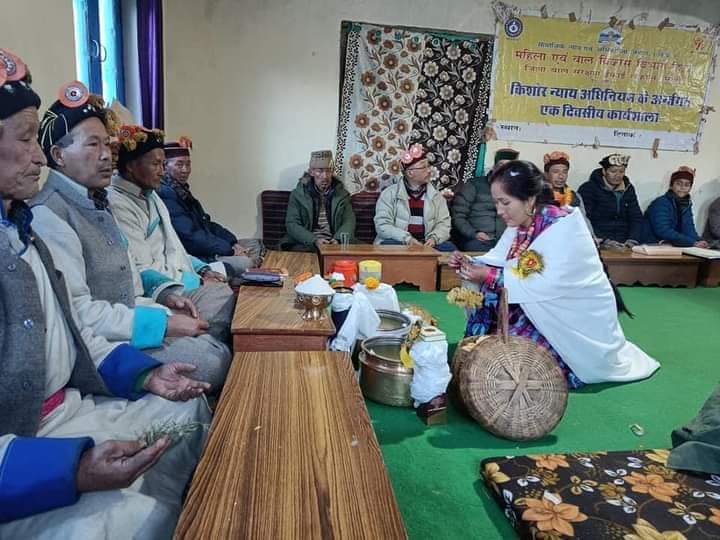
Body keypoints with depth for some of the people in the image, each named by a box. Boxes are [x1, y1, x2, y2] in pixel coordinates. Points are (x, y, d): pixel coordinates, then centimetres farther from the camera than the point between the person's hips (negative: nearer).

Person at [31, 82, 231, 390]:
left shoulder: (96, 205, 16)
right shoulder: (49, 215, -16)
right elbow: (77, 313, -23)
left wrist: (162, 299, 1)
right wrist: (164, 322, -18)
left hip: (122, 325, 9)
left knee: (219, 351, -1)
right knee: (211, 364, -19)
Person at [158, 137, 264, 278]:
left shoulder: (182, 191, 16)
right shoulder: (165, 194, -16)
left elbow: (206, 224, 16)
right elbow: (190, 236, -22)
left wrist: (233, 243, 2)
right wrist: (230, 250, -17)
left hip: (205, 247, 11)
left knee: (256, 245, 13)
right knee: (244, 262, -27)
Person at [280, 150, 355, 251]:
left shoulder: (341, 194, 9)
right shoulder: (298, 194, 5)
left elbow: (349, 222, 2)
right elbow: (292, 224, -3)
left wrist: (337, 240, -19)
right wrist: (314, 240, -19)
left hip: (334, 243, 2)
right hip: (305, 244, -1)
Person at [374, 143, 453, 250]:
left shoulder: (435, 195, 13)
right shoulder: (389, 193, 2)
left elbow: (443, 223, 8)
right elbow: (382, 225, -7)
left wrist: (434, 238, -15)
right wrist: (406, 238, -22)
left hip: (426, 244, 3)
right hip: (398, 242, -3)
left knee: (449, 247, -25)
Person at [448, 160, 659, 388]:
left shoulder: (563, 225, -25)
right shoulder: (520, 223, -2)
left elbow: (549, 283, -32)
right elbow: (499, 261, 0)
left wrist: (491, 276, -31)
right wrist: (469, 264, -20)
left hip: (579, 316, -7)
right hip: (546, 307, 7)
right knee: (490, 296, -7)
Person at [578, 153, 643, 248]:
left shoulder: (628, 189, 16)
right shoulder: (588, 189, -2)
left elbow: (637, 218, 12)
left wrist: (633, 239, -7)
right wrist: (603, 241, -23)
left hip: (623, 246, 4)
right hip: (596, 246, -4)